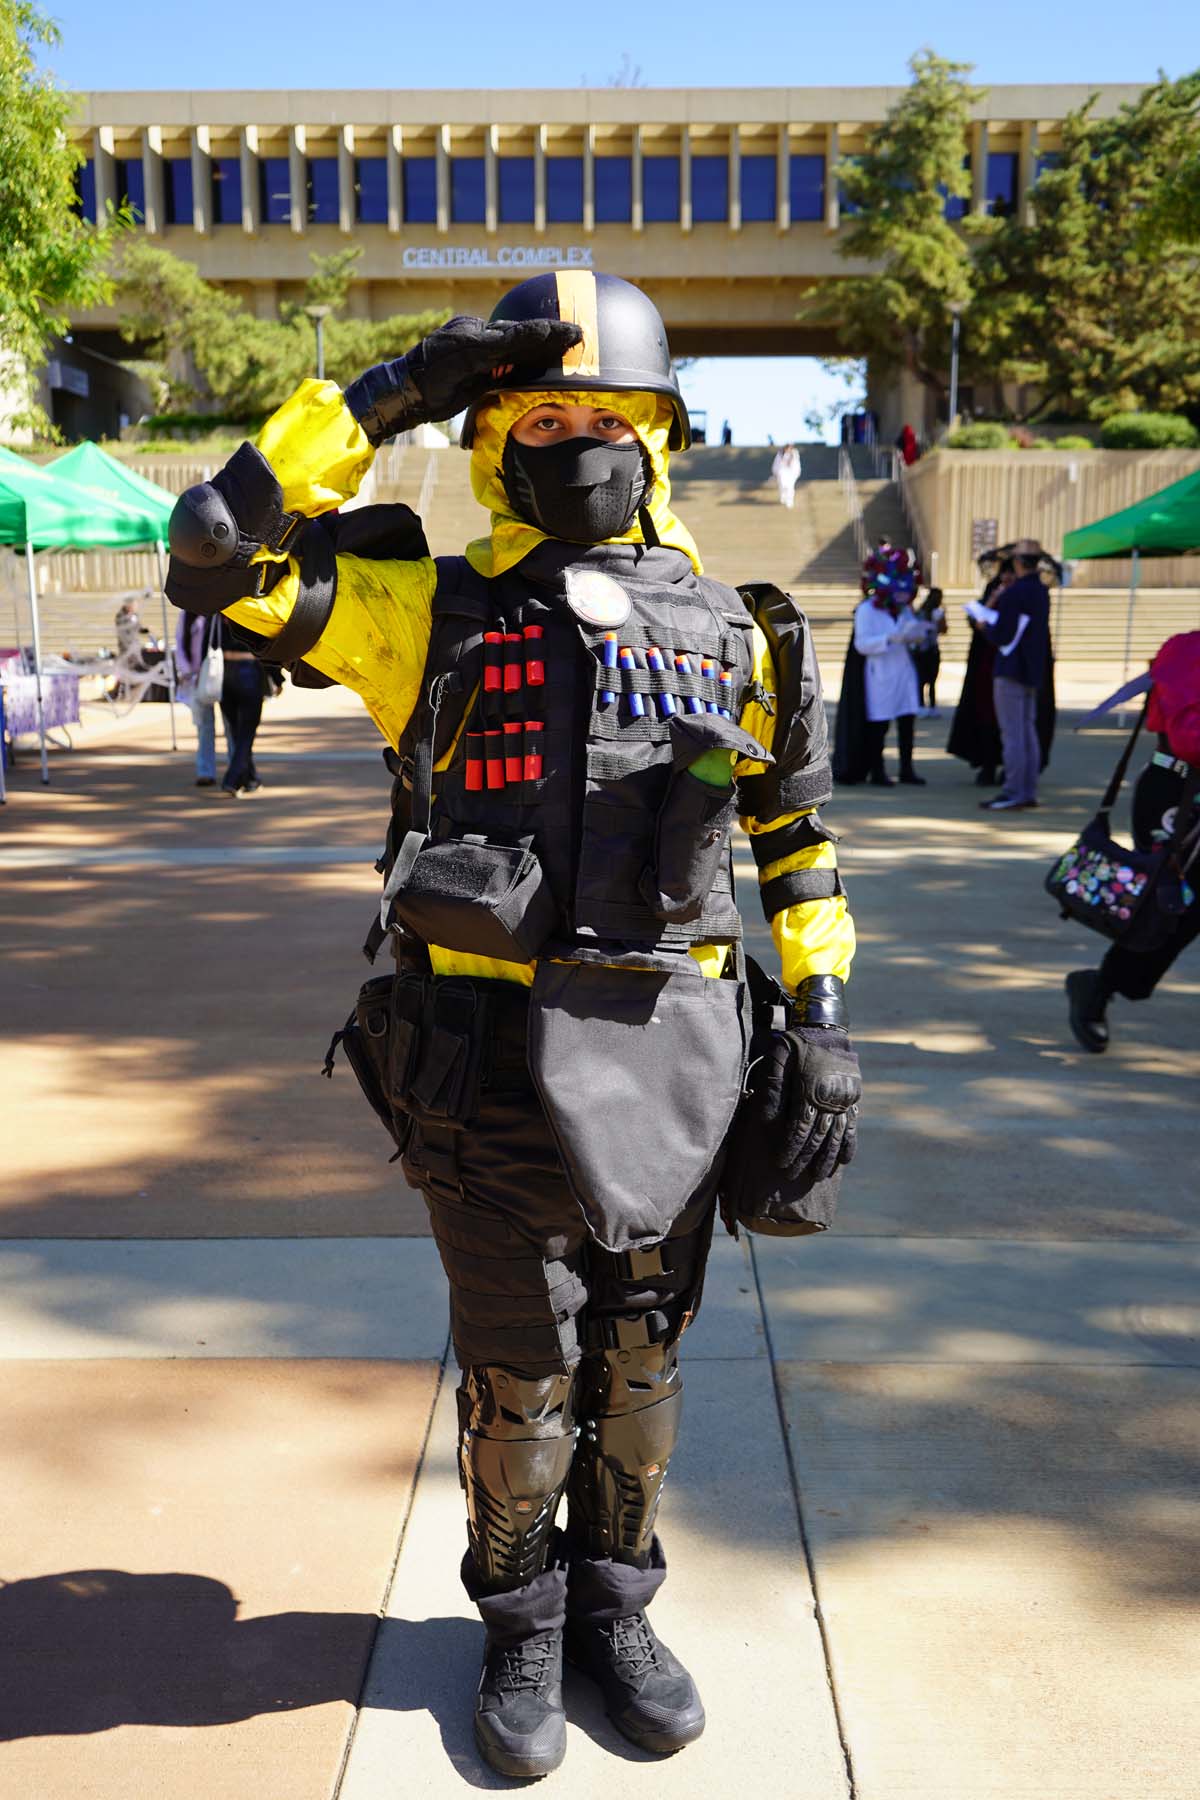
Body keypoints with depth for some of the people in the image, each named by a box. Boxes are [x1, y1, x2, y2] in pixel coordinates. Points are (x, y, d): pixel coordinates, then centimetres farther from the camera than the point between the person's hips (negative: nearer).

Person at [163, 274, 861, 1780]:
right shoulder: (432, 614, 1)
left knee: (639, 1359, 15)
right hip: (493, 1051, -2)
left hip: (673, 1050, 2)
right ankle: (520, 1629, 33)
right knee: (518, 1374, 9)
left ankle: (614, 1609, 37)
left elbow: (796, 832, 12)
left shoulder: (735, 633, 7)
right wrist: (390, 395, -8)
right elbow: (216, 549, -8)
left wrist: (823, 1019, 5)